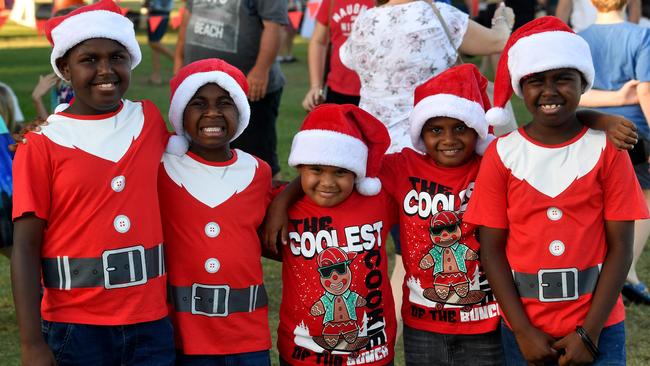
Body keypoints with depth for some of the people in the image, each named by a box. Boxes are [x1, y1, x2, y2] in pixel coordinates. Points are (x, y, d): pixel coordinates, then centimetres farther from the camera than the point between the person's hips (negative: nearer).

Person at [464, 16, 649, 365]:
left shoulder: (606, 150, -3)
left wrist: (588, 333, -10)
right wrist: (524, 331, -8)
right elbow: (492, 249, -2)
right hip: (525, 331, 1)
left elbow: (620, 247, -5)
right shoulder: (502, 154, -2)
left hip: (596, 327, -1)